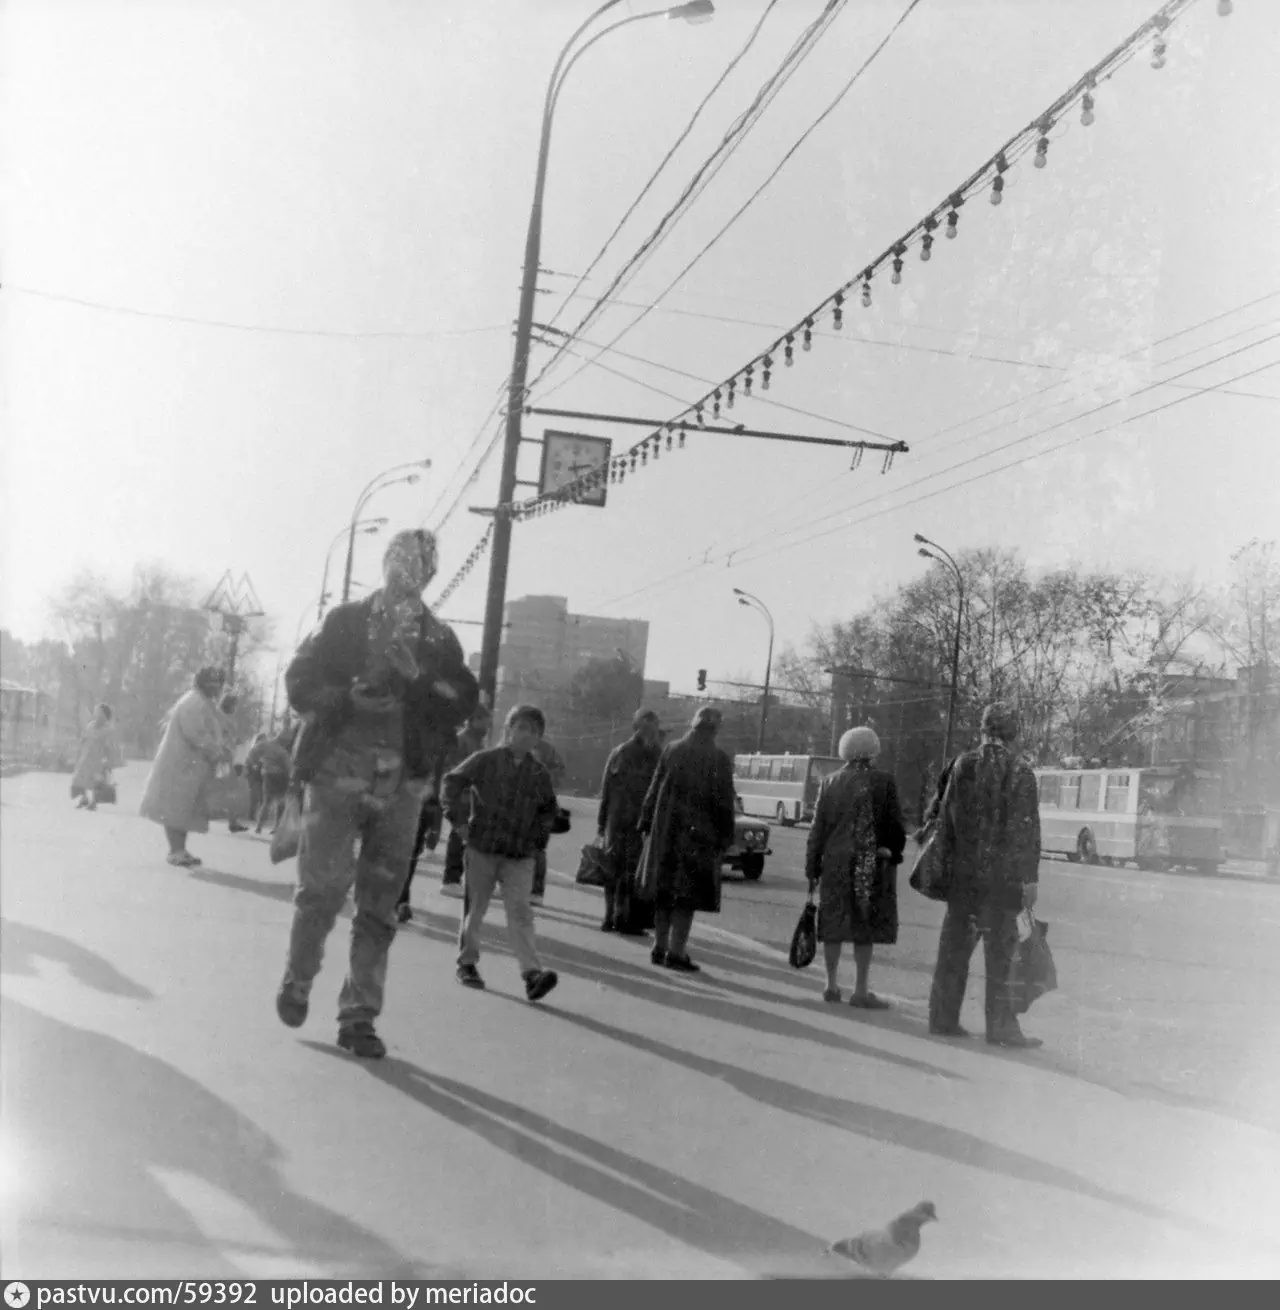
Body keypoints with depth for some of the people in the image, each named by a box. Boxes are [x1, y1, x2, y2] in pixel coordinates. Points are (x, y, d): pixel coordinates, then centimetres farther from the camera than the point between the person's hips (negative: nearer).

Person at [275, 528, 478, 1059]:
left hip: (400, 783, 2)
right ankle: (298, 980, 22)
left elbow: (463, 701, 1)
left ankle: (359, 1017, 13)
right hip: (338, 772, -2)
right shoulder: (344, 622, 5)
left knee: (379, 906, 4)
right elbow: (301, 681, -1)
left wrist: (420, 677, -15)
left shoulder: (440, 640, 11)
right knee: (323, 887, -6)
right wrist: (351, 695, -17)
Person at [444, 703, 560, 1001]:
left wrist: (542, 831, 7)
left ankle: (532, 972, -16)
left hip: (520, 855, 1)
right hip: (482, 847, -1)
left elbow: (548, 808, 21)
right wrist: (456, 811, -8)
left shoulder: (539, 775, 7)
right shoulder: (485, 761, -2)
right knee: (475, 907, 9)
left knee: (520, 911, -9)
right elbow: (453, 780, 2)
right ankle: (467, 962, 26)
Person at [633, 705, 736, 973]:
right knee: (688, 893, 2)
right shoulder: (719, 760, -8)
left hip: (666, 831, 4)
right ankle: (676, 952, 0)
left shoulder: (672, 751, 1)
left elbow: (654, 790, 4)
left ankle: (660, 948, 19)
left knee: (665, 889, 14)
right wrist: (725, 837, -1)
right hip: (699, 834, -4)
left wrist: (647, 822, 11)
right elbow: (724, 803, -8)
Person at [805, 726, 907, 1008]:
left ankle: (832, 986, 17)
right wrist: (893, 855, 8)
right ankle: (860, 991, 4)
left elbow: (817, 829, 5)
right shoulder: (883, 781, -5)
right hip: (873, 865, -3)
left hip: (835, 863, 3)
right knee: (866, 925, 2)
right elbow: (895, 826, -6)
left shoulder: (830, 783, 5)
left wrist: (812, 868, 9)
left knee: (834, 924, 11)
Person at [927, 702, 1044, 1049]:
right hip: (1002, 875, -3)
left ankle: (944, 1018, 14)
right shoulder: (1020, 772, -8)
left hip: (963, 873, 3)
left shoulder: (963, 764, 2)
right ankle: (1000, 1026, 7)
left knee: (955, 946, 10)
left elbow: (946, 817, 4)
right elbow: (1027, 829, -9)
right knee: (1000, 950, 4)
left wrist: (948, 861, 11)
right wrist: (1030, 878, -5)